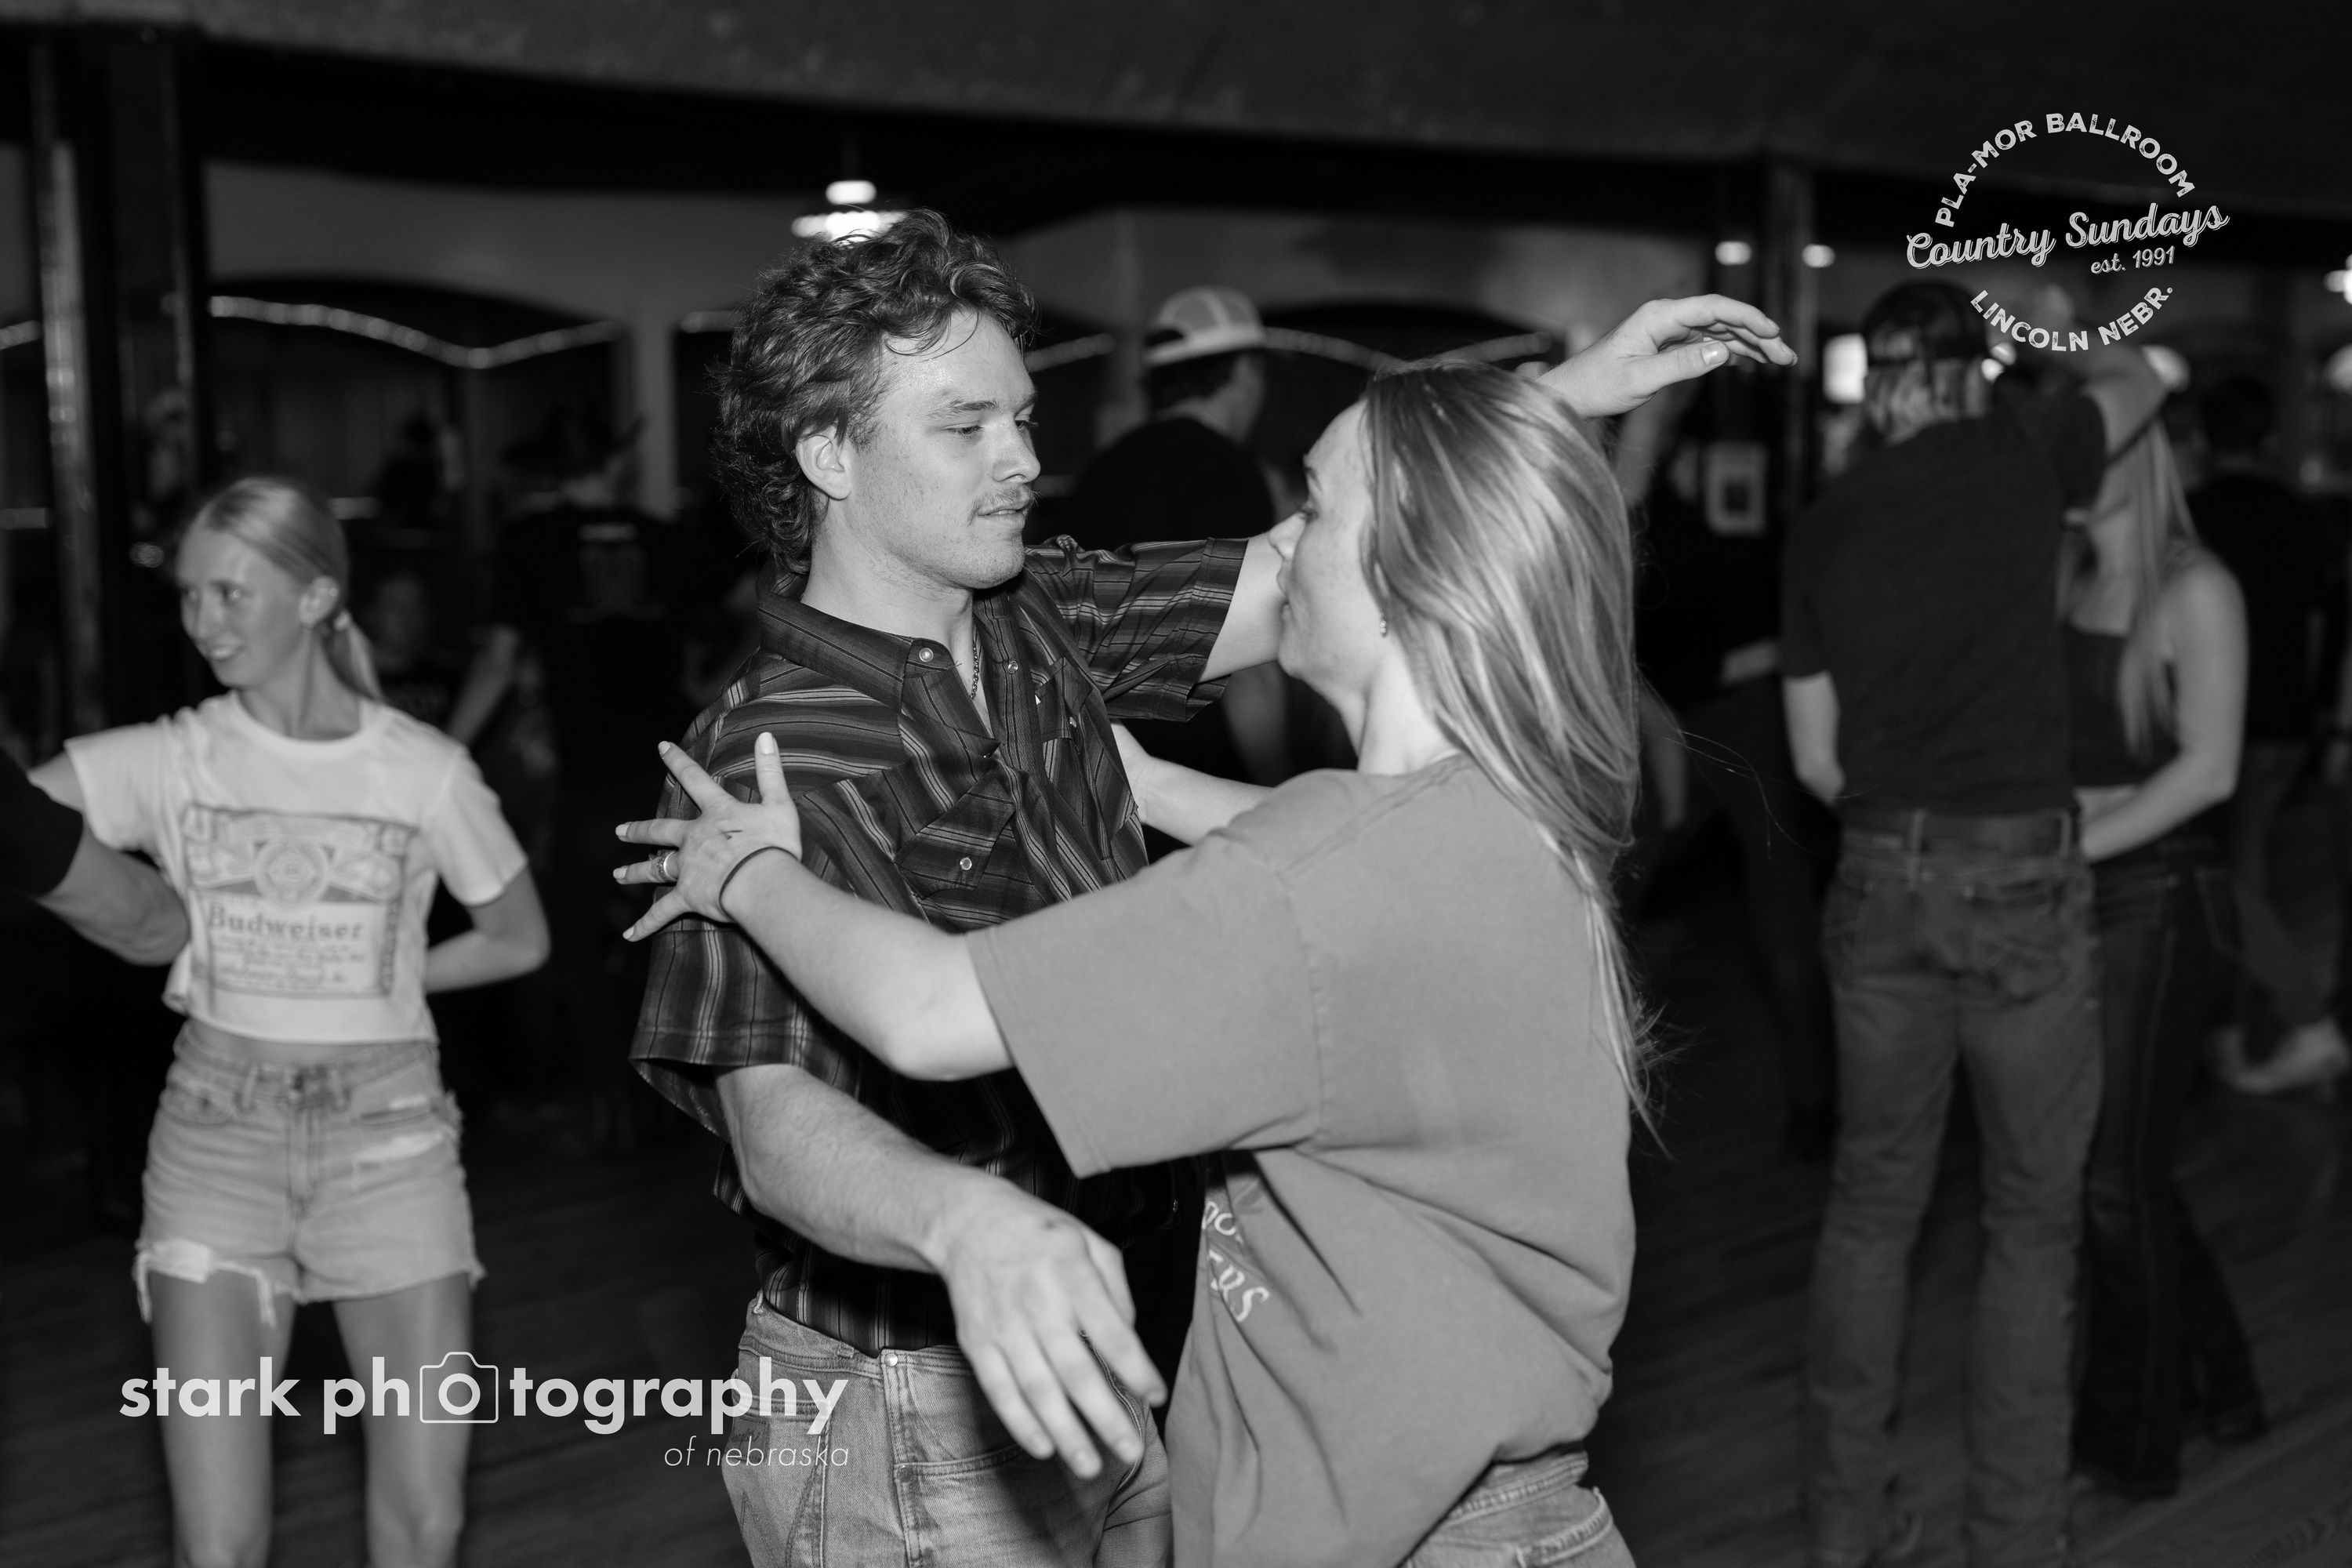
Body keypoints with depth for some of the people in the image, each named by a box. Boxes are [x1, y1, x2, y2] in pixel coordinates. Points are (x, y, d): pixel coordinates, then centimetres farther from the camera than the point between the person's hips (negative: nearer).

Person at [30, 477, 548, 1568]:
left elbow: (519, 939, 8)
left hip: (388, 1127, 0)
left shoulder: (426, 769, -2)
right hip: (216, 1130, 0)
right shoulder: (167, 760, -1)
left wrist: (377, 976, 0)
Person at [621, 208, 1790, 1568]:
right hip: (911, 1414, -7)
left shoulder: (1048, 623, 1)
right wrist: (966, 1220, -54)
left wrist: (1569, 394, -7)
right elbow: (776, 1119, -33)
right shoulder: (765, 762, -22)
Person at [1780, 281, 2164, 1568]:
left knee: (1870, 1204, 14)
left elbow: (1817, 763, 7)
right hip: (2022, 880, -3)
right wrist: (2069, 333, 39)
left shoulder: (1821, 527, 7)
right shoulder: (2016, 455, -1)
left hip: (1880, 883, 3)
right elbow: (2136, 387, 22)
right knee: (2032, 1222, 9)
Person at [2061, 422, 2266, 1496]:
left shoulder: (2196, 590, -8)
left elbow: (2208, 768, -13)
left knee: (2117, 1176, 3)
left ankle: (2131, 1443, 21)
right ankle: (2215, 1380, 34)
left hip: (2153, 898, -5)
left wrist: (2077, 844, -18)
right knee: (2096, 1163, 13)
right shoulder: (2059, 579, 7)